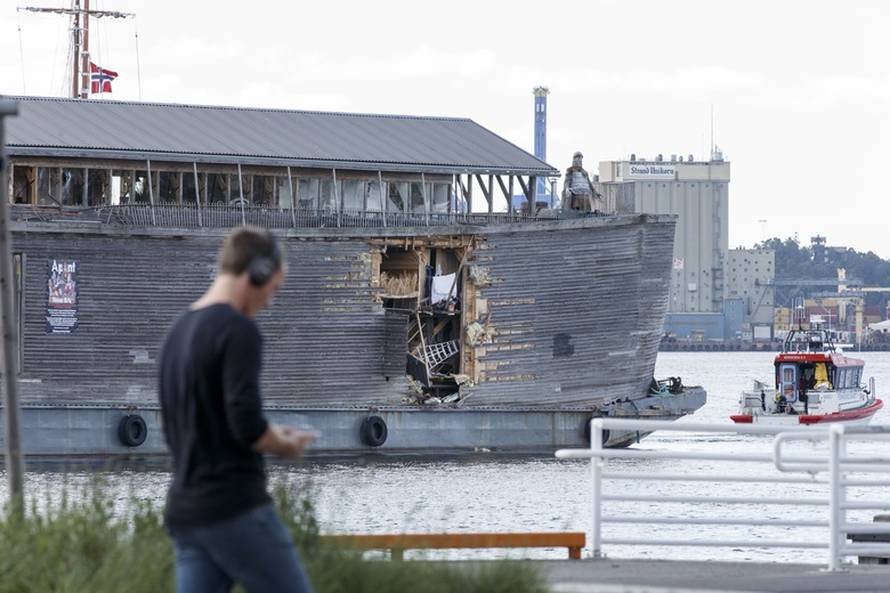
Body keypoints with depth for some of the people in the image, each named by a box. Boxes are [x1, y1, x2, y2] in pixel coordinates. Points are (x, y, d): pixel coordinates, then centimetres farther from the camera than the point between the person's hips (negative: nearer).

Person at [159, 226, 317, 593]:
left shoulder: (178, 333, 16)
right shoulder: (238, 329, -12)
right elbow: (246, 423, -21)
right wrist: (285, 445, -1)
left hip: (186, 513, 8)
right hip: (235, 509, -8)